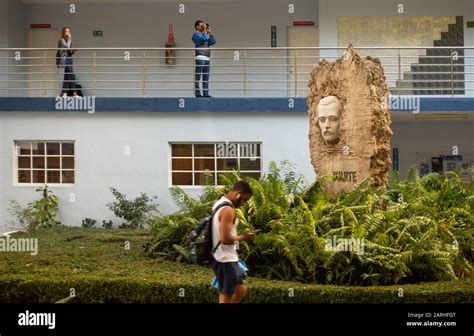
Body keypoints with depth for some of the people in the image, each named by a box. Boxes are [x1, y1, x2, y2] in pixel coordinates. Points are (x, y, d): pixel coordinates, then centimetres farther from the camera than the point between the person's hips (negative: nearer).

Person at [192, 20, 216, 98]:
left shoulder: (205, 34, 23)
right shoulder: (196, 34, 1)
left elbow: (213, 42, 12)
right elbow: (204, 38, -16)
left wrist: (210, 33, 8)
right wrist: (205, 30, -4)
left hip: (207, 58, 8)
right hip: (200, 58, -8)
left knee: (206, 77, 4)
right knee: (197, 77, -7)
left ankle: (206, 93, 5)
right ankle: (197, 93, -8)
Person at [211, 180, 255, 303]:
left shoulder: (219, 204, 11)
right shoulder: (228, 210, -21)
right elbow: (225, 238, -26)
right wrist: (242, 237, -11)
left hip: (226, 258, 10)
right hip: (226, 260, -10)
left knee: (240, 291, 17)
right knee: (226, 297, -2)